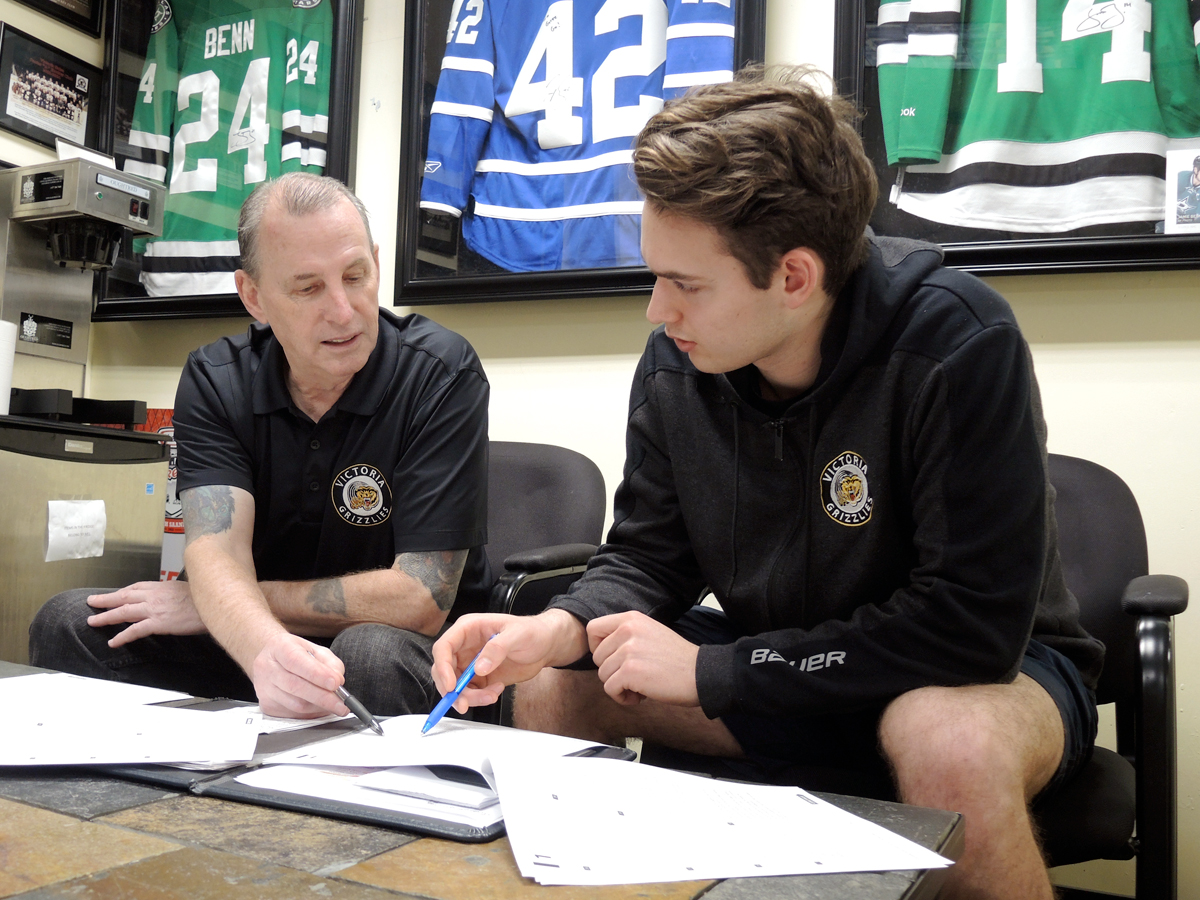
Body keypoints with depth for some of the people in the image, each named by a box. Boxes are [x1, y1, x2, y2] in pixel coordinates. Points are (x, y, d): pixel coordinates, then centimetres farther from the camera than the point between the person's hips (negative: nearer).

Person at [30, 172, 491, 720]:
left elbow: (422, 599, -23)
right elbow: (217, 553, -18)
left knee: (372, 656, -37)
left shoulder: (442, 374, -18)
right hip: (249, 648, 4)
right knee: (70, 623, -12)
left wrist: (205, 607, -15)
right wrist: (266, 649, -45)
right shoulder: (214, 381, -5)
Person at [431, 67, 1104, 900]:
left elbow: (974, 620, -29)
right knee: (554, 683, -5)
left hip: (985, 669, -4)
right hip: (782, 664, 5)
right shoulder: (673, 364, -10)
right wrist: (560, 630, -23)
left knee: (952, 743, -38)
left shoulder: (957, 343, -26)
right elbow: (646, 558, 0)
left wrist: (709, 669, -25)